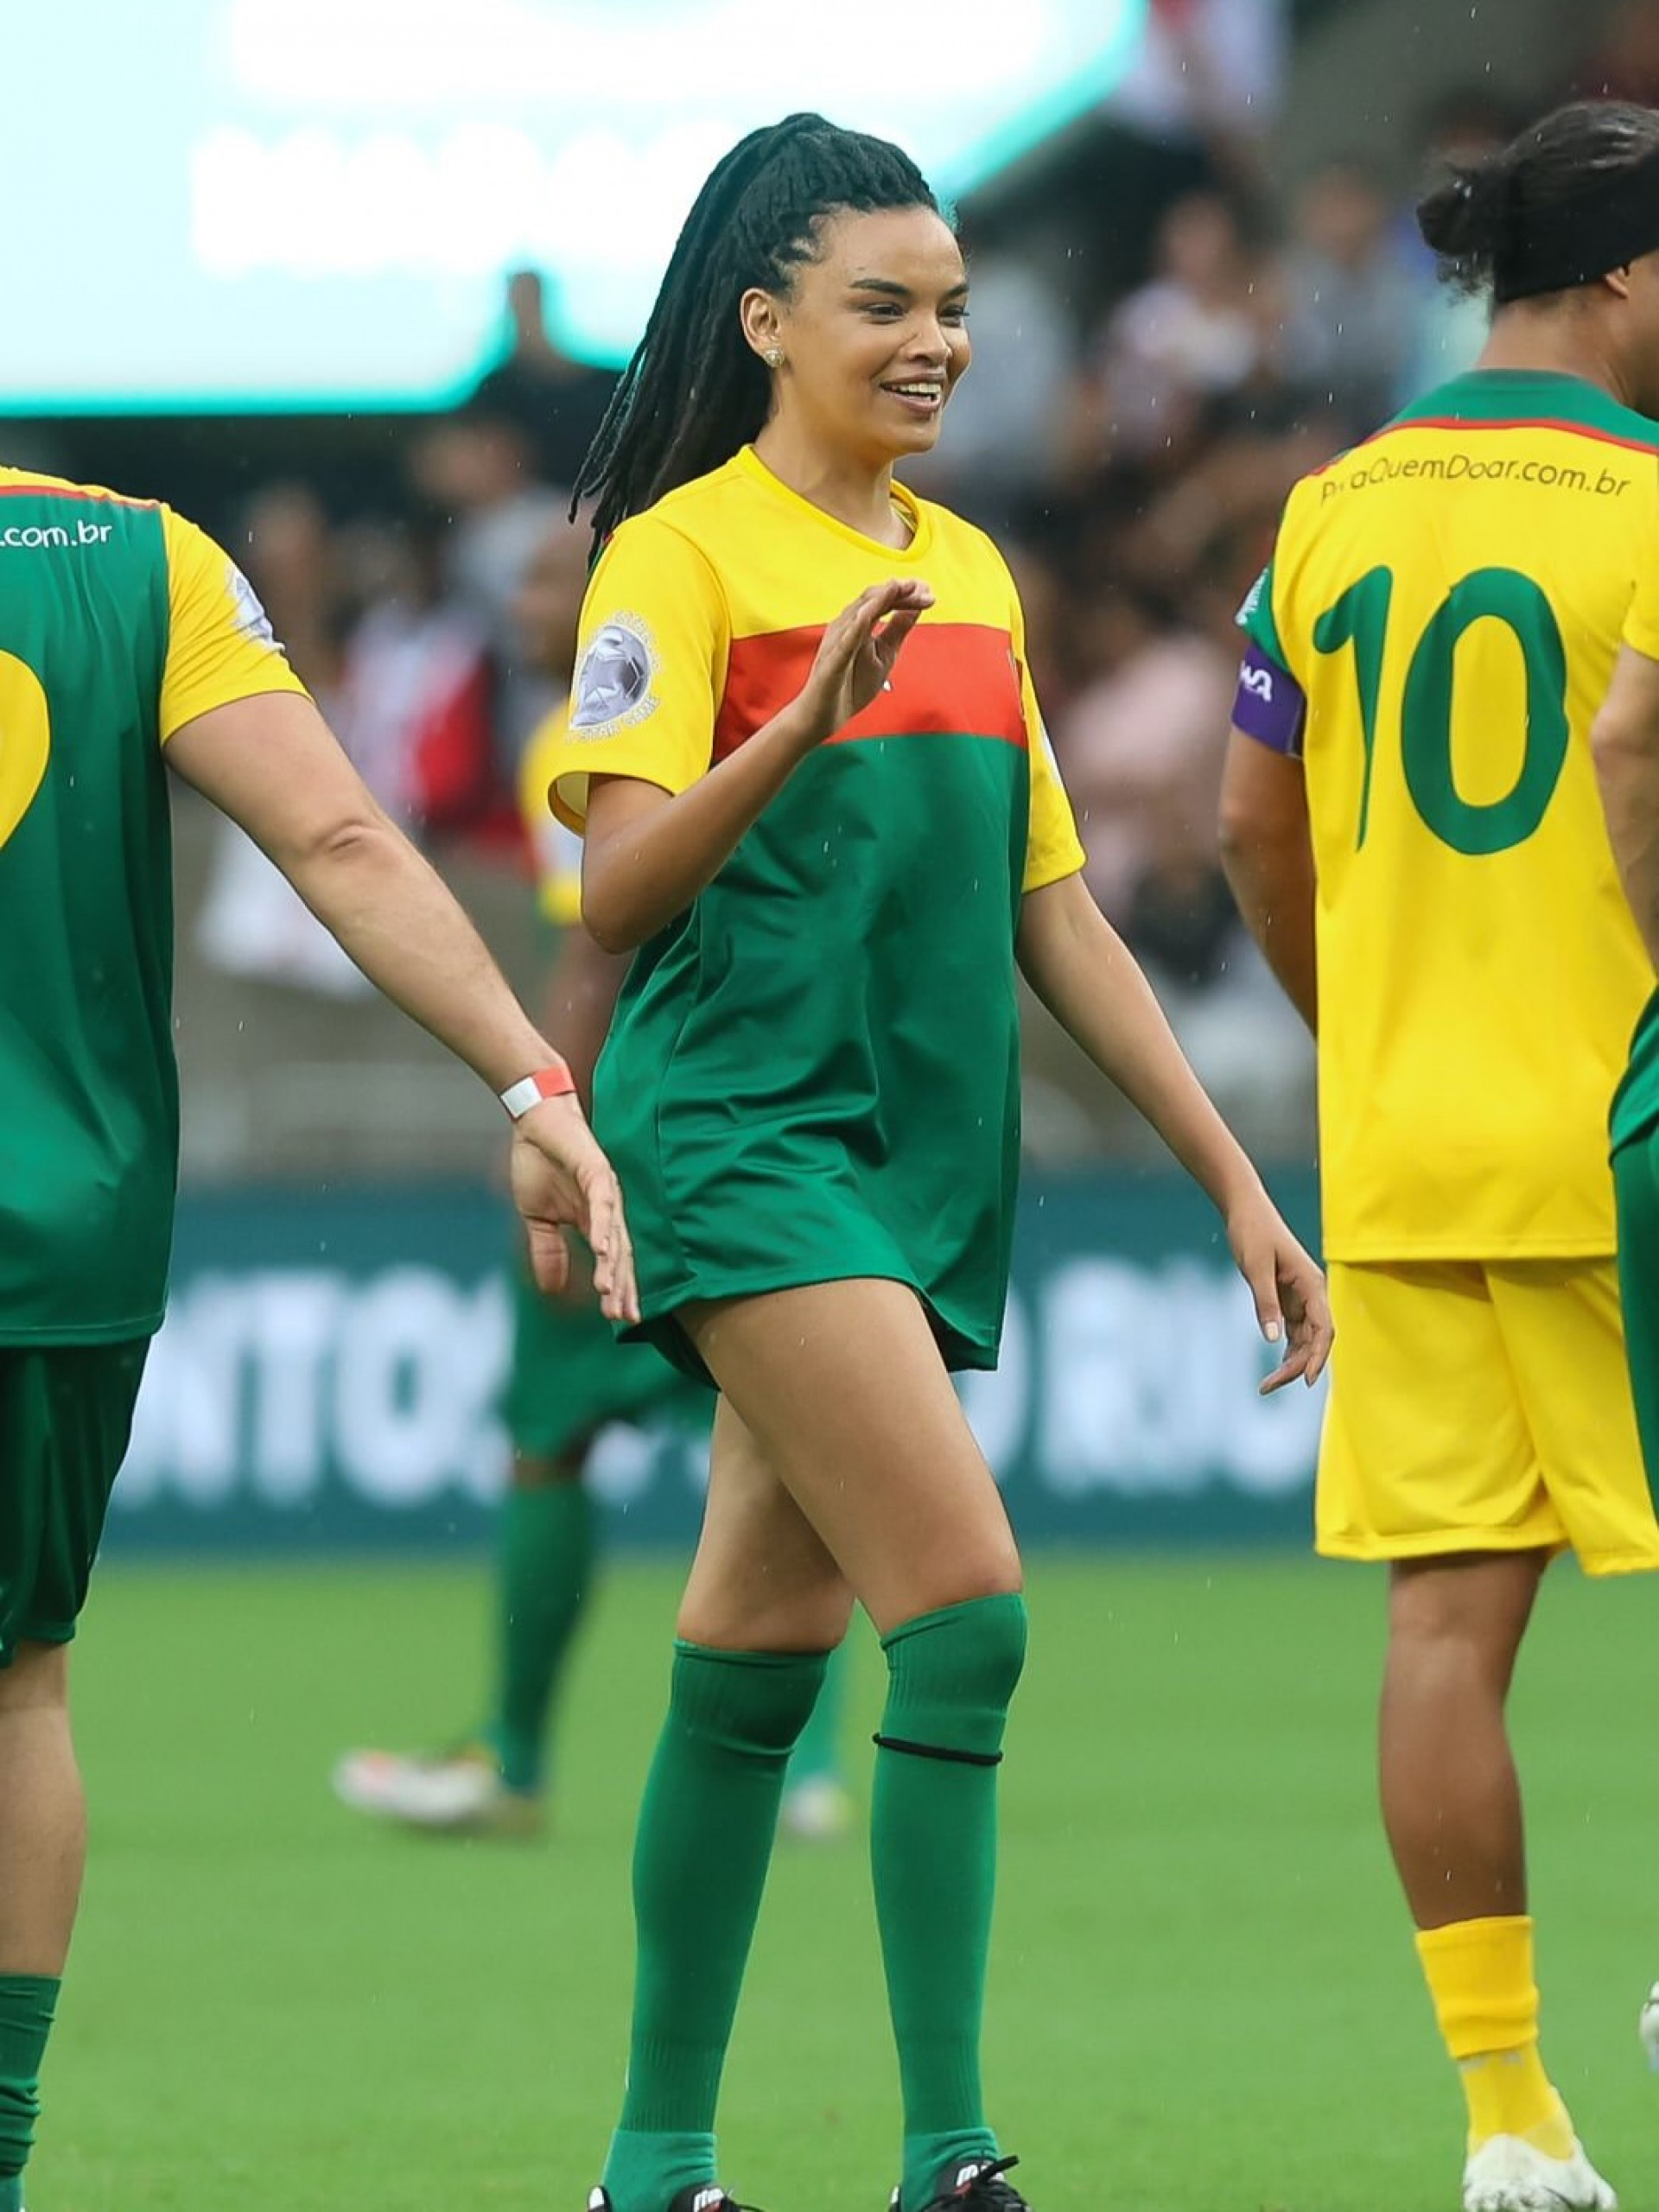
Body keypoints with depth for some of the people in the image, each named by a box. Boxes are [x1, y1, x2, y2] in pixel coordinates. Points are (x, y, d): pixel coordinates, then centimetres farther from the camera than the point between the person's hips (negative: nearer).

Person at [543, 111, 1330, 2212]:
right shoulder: (685, 554, -5)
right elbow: (617, 885, -14)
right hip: (743, 1145, -7)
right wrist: (801, 725, -30)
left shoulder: (971, 573, 16)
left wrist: (1234, 1178, 17)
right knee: (965, 1614, -18)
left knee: (759, 1655, 9)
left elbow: (1051, 909, 20)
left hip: (924, 1167, 7)